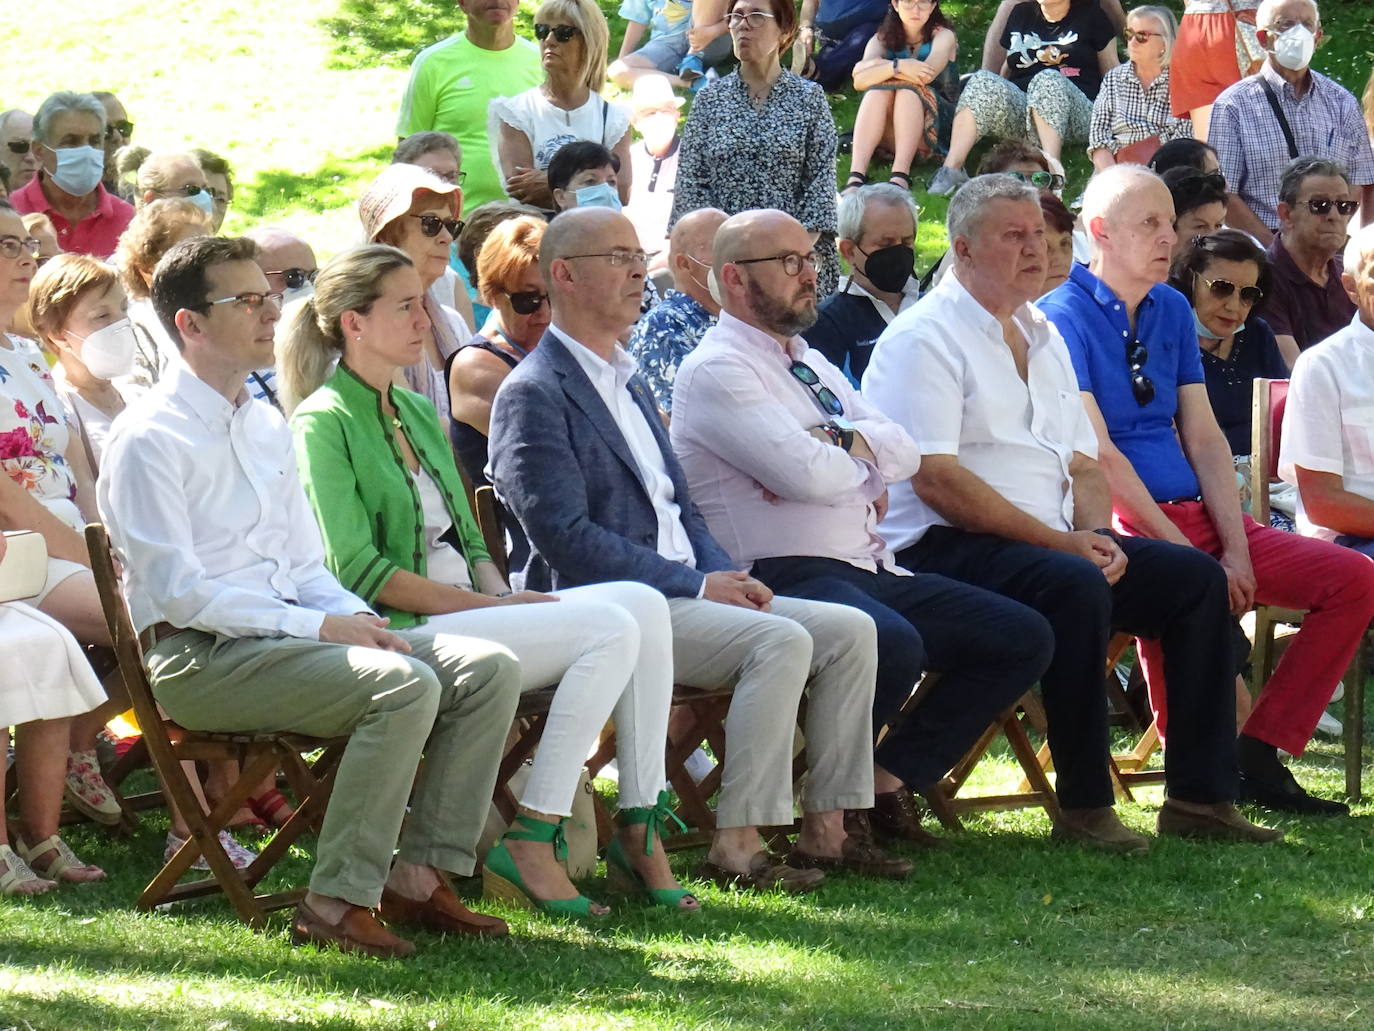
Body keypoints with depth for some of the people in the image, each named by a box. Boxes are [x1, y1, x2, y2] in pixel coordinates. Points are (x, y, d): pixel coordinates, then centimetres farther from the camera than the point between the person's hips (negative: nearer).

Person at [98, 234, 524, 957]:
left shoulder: (266, 426, 19)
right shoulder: (148, 440, -8)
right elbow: (178, 591, -15)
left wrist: (356, 617, -2)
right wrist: (320, 626, -18)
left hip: (292, 633, 8)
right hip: (200, 658, -8)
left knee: (488, 669, -9)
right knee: (405, 684, -30)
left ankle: (420, 875, -7)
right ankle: (336, 902, -25)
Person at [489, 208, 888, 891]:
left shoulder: (628, 383, 23)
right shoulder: (533, 393, -7)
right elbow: (565, 536, -16)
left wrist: (726, 575, 4)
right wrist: (694, 584, -17)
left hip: (677, 593, 9)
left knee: (850, 631, -4)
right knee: (781, 641, -28)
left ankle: (824, 826, -4)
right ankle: (737, 846, -27)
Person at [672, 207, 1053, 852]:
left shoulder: (810, 364, 22)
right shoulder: (716, 370, -7)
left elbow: (903, 452, 11)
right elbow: (810, 474, -19)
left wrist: (840, 441, -8)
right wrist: (864, 451, 2)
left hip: (871, 573, 9)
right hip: (789, 578, -9)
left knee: (1022, 638, 0)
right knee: (892, 645, -37)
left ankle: (890, 776, 3)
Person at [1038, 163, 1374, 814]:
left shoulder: (1172, 310, 17)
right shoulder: (1063, 316, -6)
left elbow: (1204, 439, 12)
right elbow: (1099, 455, -14)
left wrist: (1236, 550, -3)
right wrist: (1186, 557, -18)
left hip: (1196, 515, 8)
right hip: (1120, 527, -8)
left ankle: (1258, 755, -5)